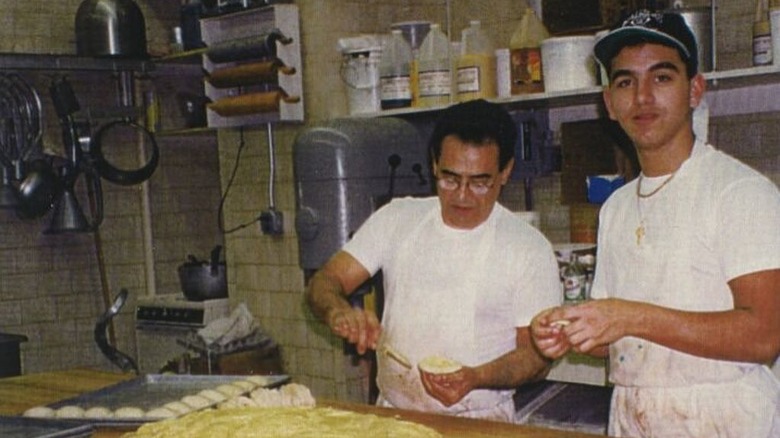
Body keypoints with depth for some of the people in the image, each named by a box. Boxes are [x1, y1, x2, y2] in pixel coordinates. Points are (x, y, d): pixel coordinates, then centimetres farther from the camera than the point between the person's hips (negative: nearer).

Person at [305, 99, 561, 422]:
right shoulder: (396, 219, 8)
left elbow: (537, 354, 0)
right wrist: (339, 312, -17)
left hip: (479, 422, -3)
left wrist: (475, 378, -19)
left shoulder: (529, 248, 0)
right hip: (391, 414, 3)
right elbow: (323, 283, 6)